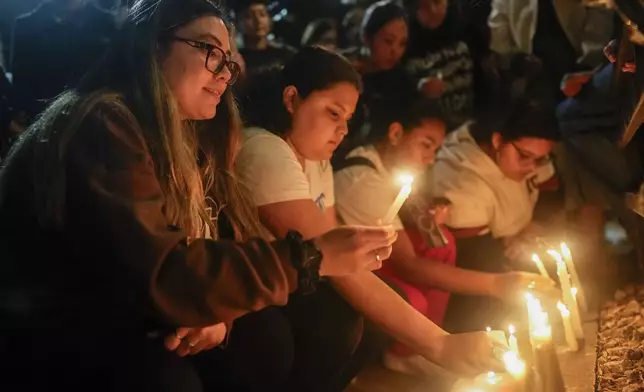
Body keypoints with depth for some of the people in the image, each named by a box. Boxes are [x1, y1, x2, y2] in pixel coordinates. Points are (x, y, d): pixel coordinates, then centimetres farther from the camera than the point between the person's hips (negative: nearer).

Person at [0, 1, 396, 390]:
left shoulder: (180, 140, 9)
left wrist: (214, 312, -14)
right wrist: (308, 257, -26)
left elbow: (196, 256, 8)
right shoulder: (102, 128, -20)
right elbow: (162, 274, -28)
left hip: (124, 328, 8)